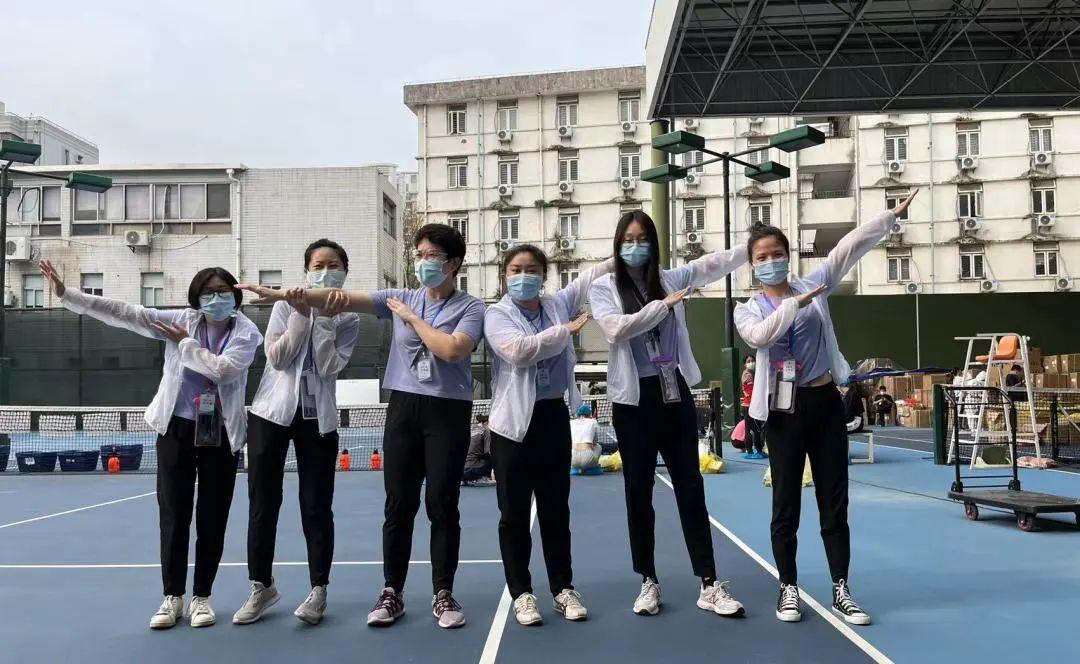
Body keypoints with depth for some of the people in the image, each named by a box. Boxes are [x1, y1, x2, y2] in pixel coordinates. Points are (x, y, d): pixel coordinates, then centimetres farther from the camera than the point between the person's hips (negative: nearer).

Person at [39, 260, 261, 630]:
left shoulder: (247, 332, -4)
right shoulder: (181, 320, 0)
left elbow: (223, 369, -20)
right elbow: (123, 313, -4)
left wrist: (185, 343, -12)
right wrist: (66, 294, -10)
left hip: (221, 435, -1)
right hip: (177, 428, 1)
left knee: (212, 517, 5)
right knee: (173, 514, 6)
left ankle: (201, 596, 20)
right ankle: (173, 596, 19)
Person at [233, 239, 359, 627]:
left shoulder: (348, 319, 2)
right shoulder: (286, 305, 4)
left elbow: (329, 367, -11)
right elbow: (276, 358, -8)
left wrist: (325, 320, -15)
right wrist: (302, 315, -13)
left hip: (318, 418, -1)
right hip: (272, 411, 1)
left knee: (317, 507, 1)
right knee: (262, 504, 6)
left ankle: (318, 591, 12)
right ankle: (262, 587, 20)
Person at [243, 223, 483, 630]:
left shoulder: (471, 308, -2)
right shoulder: (402, 298, 8)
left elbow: (450, 350, -19)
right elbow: (345, 299, 0)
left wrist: (411, 317, -9)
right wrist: (279, 294, -8)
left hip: (448, 412, -3)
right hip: (403, 407, 3)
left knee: (443, 506, 3)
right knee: (398, 505, 7)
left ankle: (444, 595, 17)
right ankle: (392, 593, 19)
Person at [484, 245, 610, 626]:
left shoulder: (558, 304, 9)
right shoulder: (497, 315, -4)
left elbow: (590, 278, 18)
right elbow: (518, 350, -21)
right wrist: (565, 330, -16)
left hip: (553, 417, 4)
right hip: (514, 422, -3)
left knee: (556, 510, 12)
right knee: (515, 514, 4)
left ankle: (563, 589, 23)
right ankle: (521, 594, 16)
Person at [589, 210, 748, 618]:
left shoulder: (670, 278, 8)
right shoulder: (603, 288, 0)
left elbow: (716, 263, 3)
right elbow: (616, 329, -16)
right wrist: (665, 304, -15)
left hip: (674, 394, 2)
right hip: (633, 400, -2)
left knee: (690, 487, 4)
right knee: (639, 491, 7)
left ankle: (709, 584, 11)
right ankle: (648, 582, 21)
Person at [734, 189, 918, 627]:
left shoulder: (814, 285, 6)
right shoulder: (747, 310, 1)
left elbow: (851, 247, -2)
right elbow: (759, 336, -21)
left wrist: (891, 216, -9)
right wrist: (795, 304, -26)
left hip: (826, 402, 2)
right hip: (785, 409, -2)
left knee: (835, 502, 7)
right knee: (786, 505, 6)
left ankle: (841, 591, 17)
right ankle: (788, 589, 19)